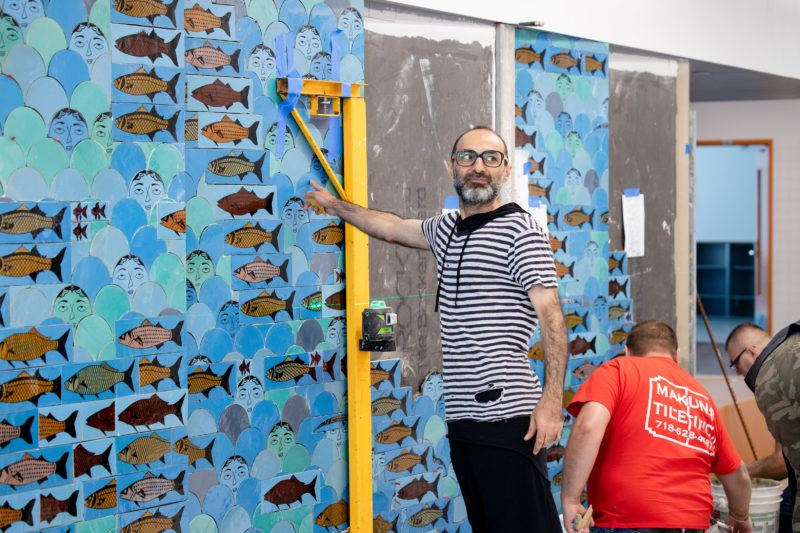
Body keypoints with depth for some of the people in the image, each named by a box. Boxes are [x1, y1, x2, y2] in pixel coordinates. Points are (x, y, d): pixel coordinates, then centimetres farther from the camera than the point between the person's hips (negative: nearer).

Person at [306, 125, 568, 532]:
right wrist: (334, 205, 46)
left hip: (508, 415, -8)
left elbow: (551, 314, -13)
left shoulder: (519, 230, -5)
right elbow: (393, 227, 38)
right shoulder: (446, 229, 19)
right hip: (462, 417, 8)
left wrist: (552, 398, -22)